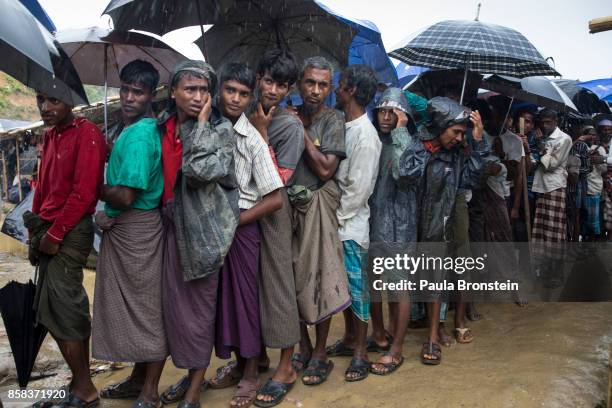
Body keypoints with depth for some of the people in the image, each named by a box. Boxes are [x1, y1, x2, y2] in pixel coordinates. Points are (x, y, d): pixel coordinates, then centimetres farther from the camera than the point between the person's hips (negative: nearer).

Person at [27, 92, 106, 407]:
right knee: (69, 309, 12)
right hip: (51, 231, 8)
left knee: (60, 310, -5)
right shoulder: (50, 136, 16)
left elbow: (84, 192, -18)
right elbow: (43, 185, 19)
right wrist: (36, 228, 12)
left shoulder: (87, 134, -11)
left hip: (72, 231, -8)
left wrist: (55, 233, -14)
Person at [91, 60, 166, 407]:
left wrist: (98, 188, -5)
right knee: (131, 306, 19)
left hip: (137, 230, -10)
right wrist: (107, 212, 5)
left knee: (146, 307, 2)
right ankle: (139, 379, 35)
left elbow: (125, 195, -23)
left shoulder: (139, 134, -19)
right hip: (121, 227, 10)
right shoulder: (133, 128, 11)